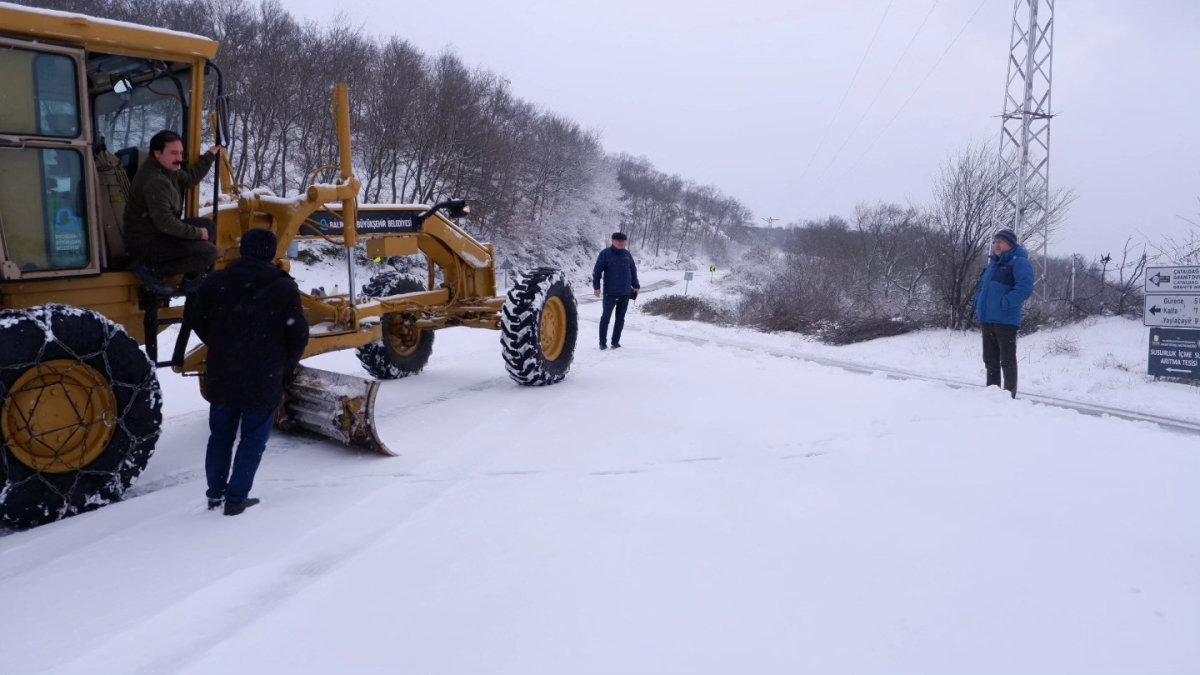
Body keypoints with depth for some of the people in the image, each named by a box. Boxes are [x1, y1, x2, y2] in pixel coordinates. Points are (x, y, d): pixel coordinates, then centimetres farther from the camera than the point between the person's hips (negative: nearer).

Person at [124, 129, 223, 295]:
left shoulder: (165, 169, 6)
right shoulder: (155, 181, -25)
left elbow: (189, 178, 22)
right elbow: (165, 222, -29)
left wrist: (210, 156, 23)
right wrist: (197, 233, -18)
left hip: (159, 233, 11)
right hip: (145, 243, -11)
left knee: (209, 225, 14)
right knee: (208, 252, -20)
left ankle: (192, 281, 13)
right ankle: (151, 271, -10)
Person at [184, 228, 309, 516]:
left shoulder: (215, 282, -1)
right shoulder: (285, 288, -10)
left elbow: (195, 320, 6)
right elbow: (299, 335, -9)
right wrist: (286, 367, 8)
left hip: (223, 376, 3)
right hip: (265, 381, -3)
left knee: (220, 436, 18)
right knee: (254, 439, 8)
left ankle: (215, 493, 26)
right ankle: (236, 497, 8)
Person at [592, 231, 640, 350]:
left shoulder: (627, 255, 10)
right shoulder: (605, 254, -5)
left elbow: (633, 271, 18)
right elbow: (597, 271, -7)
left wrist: (636, 286, 14)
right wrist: (596, 287, -13)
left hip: (625, 293, 5)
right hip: (610, 293, -5)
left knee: (620, 318, 9)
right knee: (606, 317, 1)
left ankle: (615, 342, 17)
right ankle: (603, 342, 9)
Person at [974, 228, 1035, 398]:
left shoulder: (1019, 262, -7)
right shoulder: (993, 264, 19)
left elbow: (1025, 287, -21)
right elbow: (983, 286, 28)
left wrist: (1005, 303, -23)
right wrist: (978, 304, 12)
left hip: (1005, 320, -8)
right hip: (987, 319, 8)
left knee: (1007, 360, -3)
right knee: (990, 359, 14)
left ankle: (1009, 395, 2)